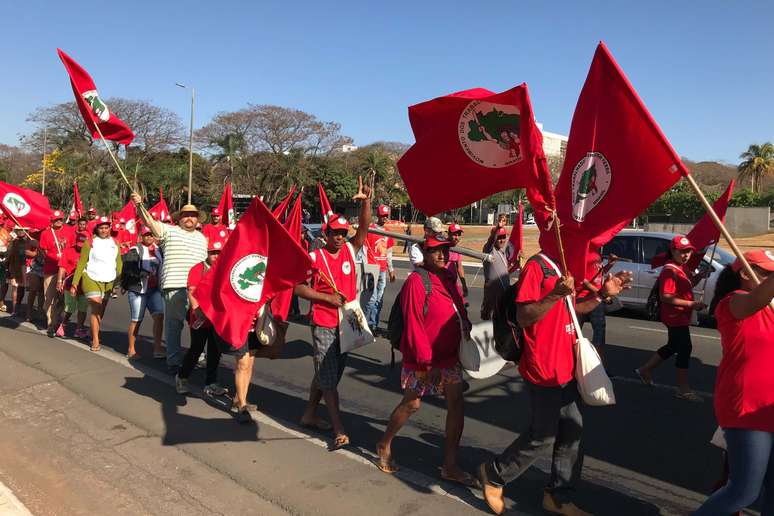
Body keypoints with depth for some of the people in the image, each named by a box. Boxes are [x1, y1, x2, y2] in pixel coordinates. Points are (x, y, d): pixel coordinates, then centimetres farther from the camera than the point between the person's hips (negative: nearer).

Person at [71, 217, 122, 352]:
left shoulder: (115, 243, 8)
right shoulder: (90, 243, -3)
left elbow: (119, 263, 10)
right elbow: (81, 264, -3)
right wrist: (74, 284, -8)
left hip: (108, 282, 4)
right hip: (91, 280, -4)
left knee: (101, 311, 11)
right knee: (96, 309, -11)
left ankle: (94, 334, 26)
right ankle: (95, 341, -5)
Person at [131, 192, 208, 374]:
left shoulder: (201, 238, 20)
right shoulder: (169, 231, 4)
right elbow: (149, 221, -10)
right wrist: (139, 205, -25)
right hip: (174, 286, -5)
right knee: (173, 325, 0)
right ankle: (174, 361, 8)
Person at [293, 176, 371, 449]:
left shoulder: (350, 250, 3)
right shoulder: (314, 258, -9)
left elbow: (364, 227, -8)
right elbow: (297, 288, -8)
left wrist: (365, 201, -23)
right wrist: (328, 297, -15)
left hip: (348, 322, 6)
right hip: (324, 325, -5)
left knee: (328, 373, 18)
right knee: (329, 378, -3)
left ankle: (310, 414, 35)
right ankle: (339, 431, 0)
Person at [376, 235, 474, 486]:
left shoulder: (449, 278, 8)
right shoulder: (417, 280, -16)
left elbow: (460, 312, 18)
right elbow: (413, 324, -19)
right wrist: (425, 360, -19)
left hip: (449, 354, 7)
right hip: (423, 357, -7)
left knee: (456, 403, 4)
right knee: (412, 404, 6)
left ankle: (450, 466, 14)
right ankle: (384, 444, 31)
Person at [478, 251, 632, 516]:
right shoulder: (536, 266, -17)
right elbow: (523, 317, -21)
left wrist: (603, 293, 7)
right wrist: (555, 295, -33)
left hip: (565, 368, 9)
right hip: (543, 372, -9)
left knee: (571, 431, 15)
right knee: (542, 437, 2)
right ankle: (493, 474, 24)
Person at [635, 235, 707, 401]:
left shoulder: (681, 268, 10)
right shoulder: (669, 270, -20)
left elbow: (688, 285, 23)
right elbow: (666, 297, -26)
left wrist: (699, 277, 4)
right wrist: (691, 304, -25)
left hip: (680, 316, 10)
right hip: (676, 316, -10)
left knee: (673, 346, 20)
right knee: (685, 349, -5)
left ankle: (645, 369, 32)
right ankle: (683, 389, 5)